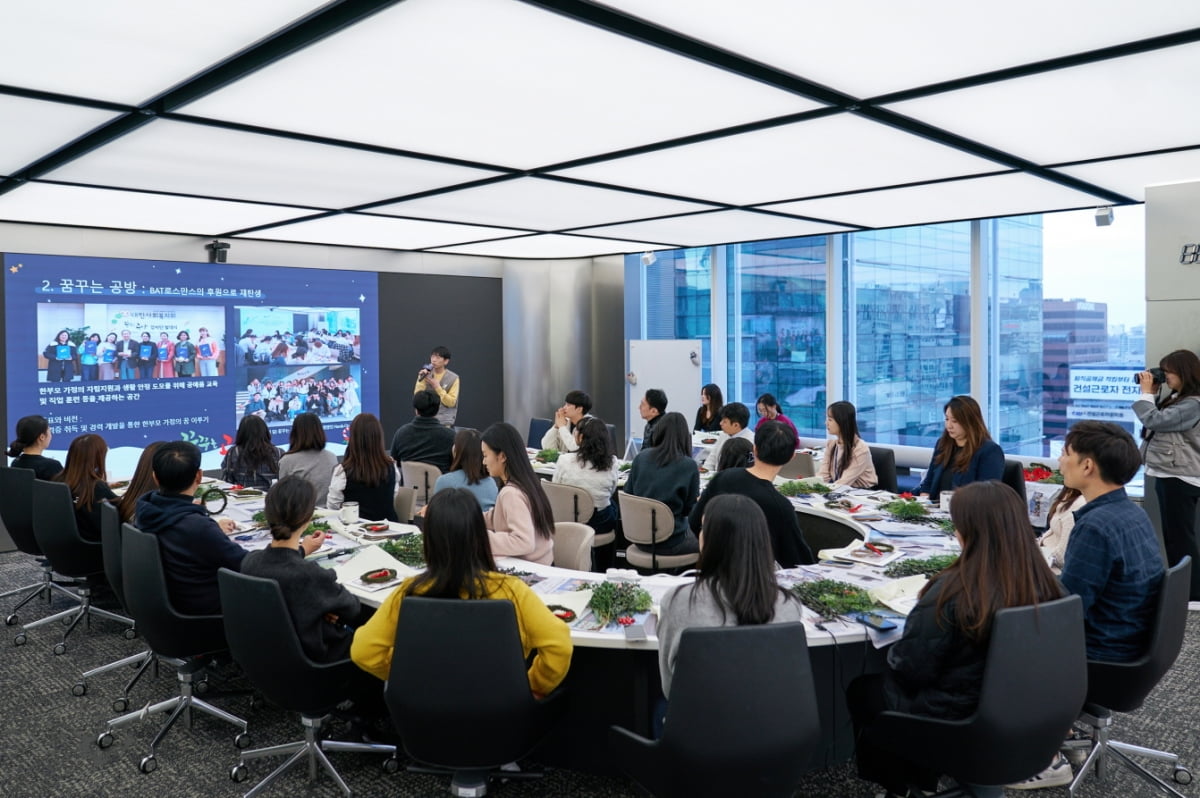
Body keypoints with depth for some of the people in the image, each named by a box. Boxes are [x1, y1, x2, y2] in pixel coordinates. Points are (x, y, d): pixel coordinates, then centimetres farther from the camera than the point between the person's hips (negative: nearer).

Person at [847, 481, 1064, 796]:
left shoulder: (952, 591, -29)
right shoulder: (1045, 586, -11)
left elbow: (910, 669, -20)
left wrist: (893, 651, 1)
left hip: (954, 724, -6)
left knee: (860, 689, 20)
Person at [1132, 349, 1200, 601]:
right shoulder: (1176, 399, 14)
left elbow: (1154, 420, -21)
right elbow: (1158, 421, 17)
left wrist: (1146, 392, -10)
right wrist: (1152, 393, 8)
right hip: (1169, 475, 10)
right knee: (1173, 538, 16)